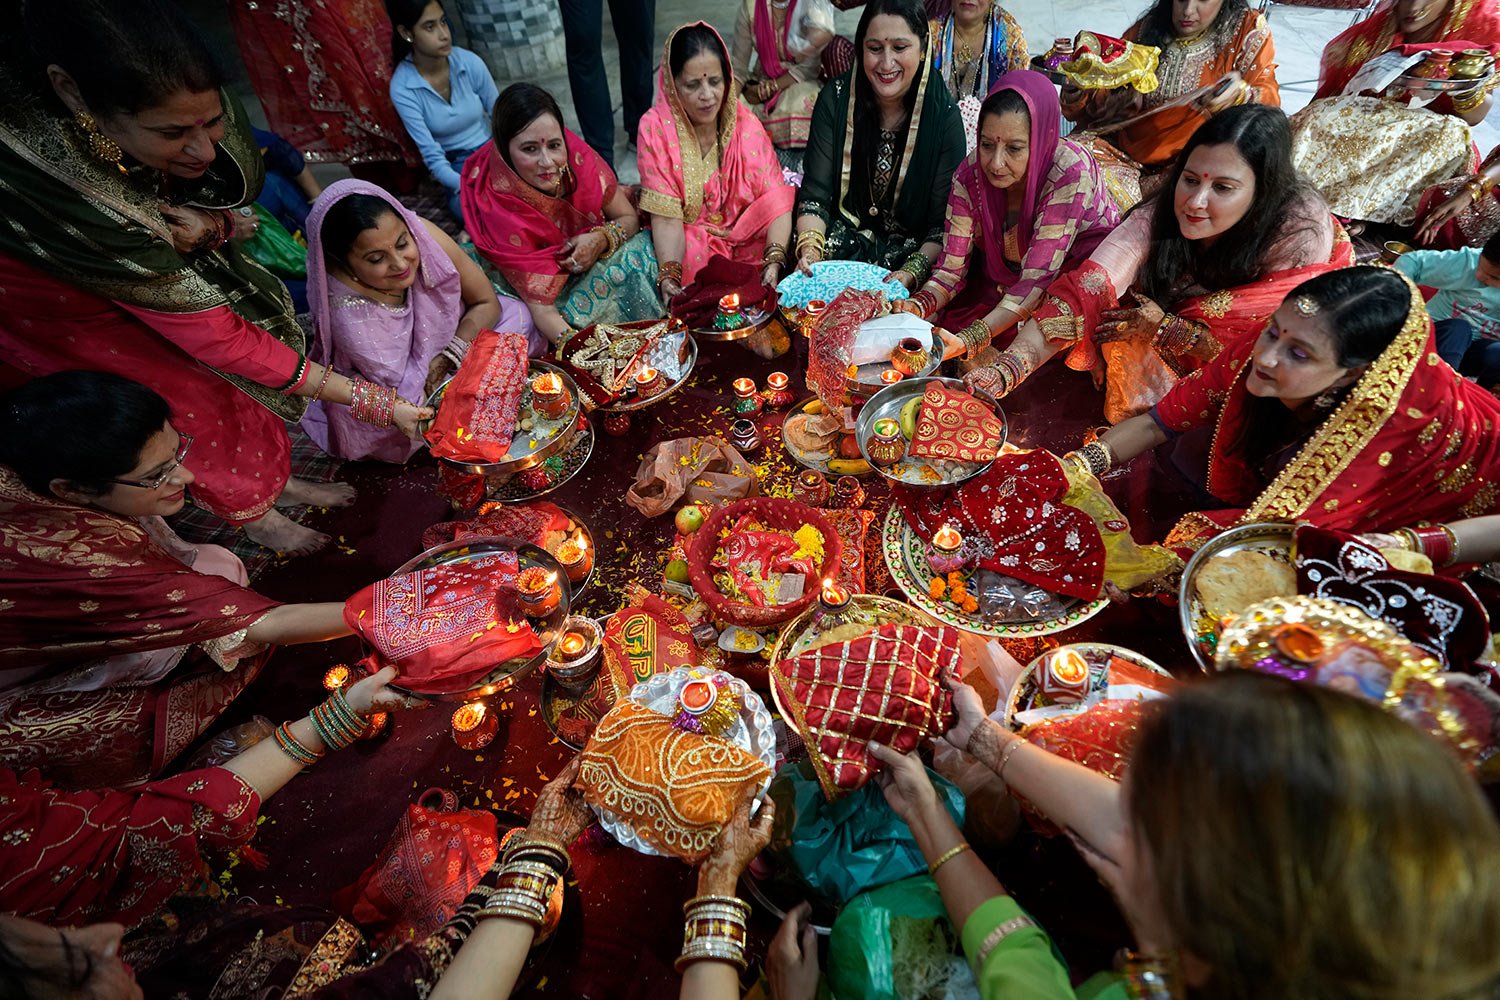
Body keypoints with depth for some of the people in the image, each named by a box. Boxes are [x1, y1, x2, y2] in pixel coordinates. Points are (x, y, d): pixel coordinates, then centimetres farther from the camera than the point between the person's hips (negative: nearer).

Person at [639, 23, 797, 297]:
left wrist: (774, 261, -32)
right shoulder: (656, 127, -10)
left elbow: (777, 201, -13)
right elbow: (666, 218, -15)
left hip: (747, 238, 2)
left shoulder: (746, 123, -5)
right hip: (688, 242, -2)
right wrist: (669, 275, -33)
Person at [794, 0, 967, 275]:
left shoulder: (943, 115, -8)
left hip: (911, 250, -1)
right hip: (842, 238, 2)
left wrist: (912, 272, -26)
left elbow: (944, 222, -9)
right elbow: (815, 194, -5)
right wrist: (810, 249, -24)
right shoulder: (835, 98, -3)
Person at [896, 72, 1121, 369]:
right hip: (1002, 281, 4)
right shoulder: (970, 174, -17)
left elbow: (1036, 279, -35)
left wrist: (968, 340, -49)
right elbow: (951, 269, -16)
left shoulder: (1070, 171, -28)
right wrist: (917, 307, -38)